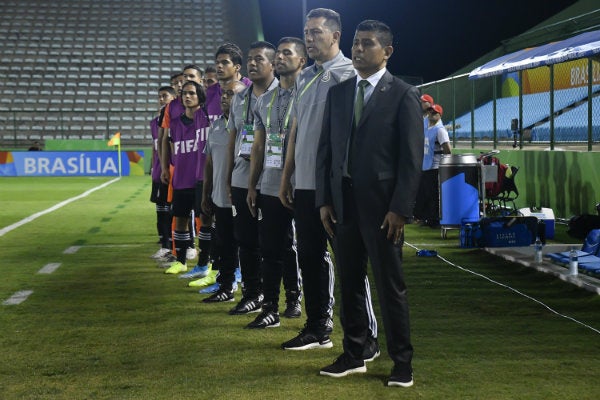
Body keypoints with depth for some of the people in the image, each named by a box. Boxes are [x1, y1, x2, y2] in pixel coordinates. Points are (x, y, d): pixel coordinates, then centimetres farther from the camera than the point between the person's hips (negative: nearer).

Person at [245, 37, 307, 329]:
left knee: (295, 248, 3)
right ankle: (270, 308, 10)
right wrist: (252, 186, 12)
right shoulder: (264, 101, 14)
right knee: (270, 249, 6)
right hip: (270, 189, 6)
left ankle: (294, 299, 18)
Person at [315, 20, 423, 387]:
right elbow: (326, 149, 12)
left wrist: (400, 209, -13)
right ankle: (353, 356, 22)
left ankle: (402, 363, 11)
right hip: (342, 202, 5)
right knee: (350, 283, 11)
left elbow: (412, 156, -8)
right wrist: (324, 200, 4)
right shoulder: (337, 93, 11)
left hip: (381, 205, -5)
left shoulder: (404, 95, -4)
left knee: (391, 286, 1)